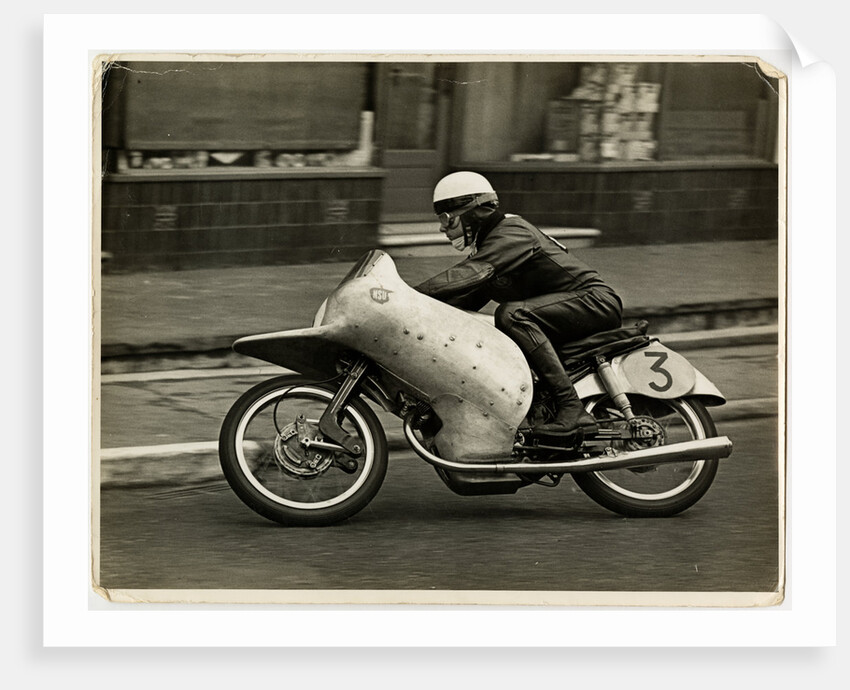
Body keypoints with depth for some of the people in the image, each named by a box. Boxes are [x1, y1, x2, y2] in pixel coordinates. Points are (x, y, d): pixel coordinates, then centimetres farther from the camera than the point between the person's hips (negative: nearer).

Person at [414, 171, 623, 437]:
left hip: (594, 299, -11)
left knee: (512, 315, -30)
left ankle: (570, 406, -33)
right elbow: (469, 300, 13)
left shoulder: (511, 233, -16)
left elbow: (469, 275, -30)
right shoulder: (488, 242, 16)